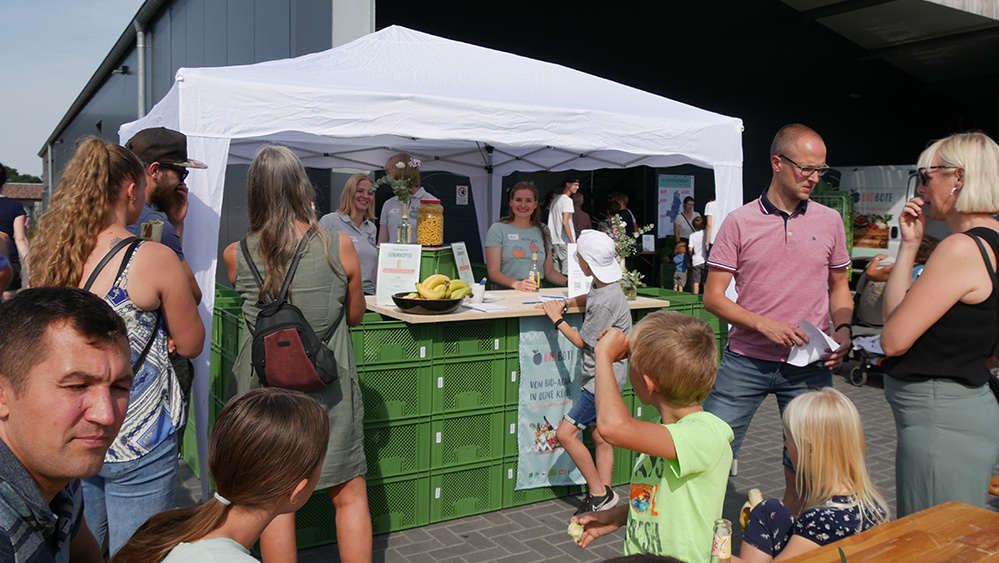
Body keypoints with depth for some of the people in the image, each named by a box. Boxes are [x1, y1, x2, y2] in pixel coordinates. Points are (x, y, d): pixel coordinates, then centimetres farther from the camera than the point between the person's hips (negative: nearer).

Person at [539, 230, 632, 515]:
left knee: (565, 433, -9)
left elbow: (581, 341, -15)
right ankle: (605, 491, 21)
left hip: (604, 378, -10)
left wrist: (556, 318, -3)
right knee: (600, 437, 14)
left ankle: (599, 492, 0)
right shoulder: (602, 286, 3)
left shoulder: (607, 301, -25)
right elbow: (590, 298, 29)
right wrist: (565, 303, 12)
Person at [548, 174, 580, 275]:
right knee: (567, 272, -8)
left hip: (554, 241, 9)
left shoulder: (555, 199, 18)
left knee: (556, 272, 9)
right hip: (565, 242, -9)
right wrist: (572, 241, -13)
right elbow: (565, 222, -17)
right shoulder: (567, 200, -9)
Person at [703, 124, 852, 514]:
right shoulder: (739, 222, -1)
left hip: (809, 366, 2)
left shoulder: (829, 221, 7)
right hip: (745, 361, -2)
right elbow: (713, 296, -3)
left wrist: (842, 330, -2)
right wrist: (764, 324, -16)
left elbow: (839, 287, 17)